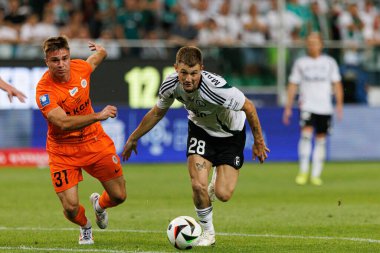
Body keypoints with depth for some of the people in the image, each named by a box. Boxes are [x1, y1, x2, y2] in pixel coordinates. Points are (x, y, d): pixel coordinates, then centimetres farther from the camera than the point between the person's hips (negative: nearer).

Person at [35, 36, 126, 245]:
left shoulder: (80, 67, -8)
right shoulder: (44, 90, -25)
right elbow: (64, 123, -36)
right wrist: (98, 116, -42)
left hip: (95, 142, 4)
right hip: (63, 151, -4)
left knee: (119, 196, 5)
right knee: (71, 208, -12)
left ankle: (99, 204, 43)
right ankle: (85, 227, 26)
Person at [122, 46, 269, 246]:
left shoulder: (216, 88, -39)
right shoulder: (170, 86, -23)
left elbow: (249, 108, -23)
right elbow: (157, 113, 0)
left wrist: (258, 142, -13)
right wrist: (134, 138, 10)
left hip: (230, 133, -3)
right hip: (200, 129, 3)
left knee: (223, 194, -12)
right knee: (198, 185, -15)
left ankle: (219, 176, 27)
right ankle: (207, 232, 12)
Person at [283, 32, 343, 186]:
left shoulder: (329, 62, 9)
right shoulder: (300, 63, 8)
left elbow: (336, 84, 9)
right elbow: (292, 85, 10)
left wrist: (339, 104, -2)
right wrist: (288, 107, 5)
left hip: (325, 107, 1)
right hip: (306, 106, -1)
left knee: (321, 140, 2)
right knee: (306, 133, -19)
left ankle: (316, 175, 8)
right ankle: (303, 172, -16)